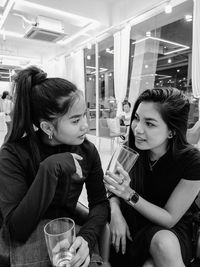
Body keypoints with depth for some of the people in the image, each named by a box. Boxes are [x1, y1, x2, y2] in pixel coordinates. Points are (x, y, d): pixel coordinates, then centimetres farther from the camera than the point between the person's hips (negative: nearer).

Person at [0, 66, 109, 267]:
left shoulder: (87, 150, -10)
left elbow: (100, 202, -8)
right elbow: (16, 228, -24)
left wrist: (87, 237, -28)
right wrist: (49, 169, -35)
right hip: (28, 240, -2)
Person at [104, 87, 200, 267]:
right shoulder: (129, 149, -11)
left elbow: (169, 219, -15)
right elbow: (114, 191, 0)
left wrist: (129, 194, -29)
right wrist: (115, 212, -21)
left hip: (172, 230, -2)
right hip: (131, 222, 3)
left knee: (164, 242, -34)